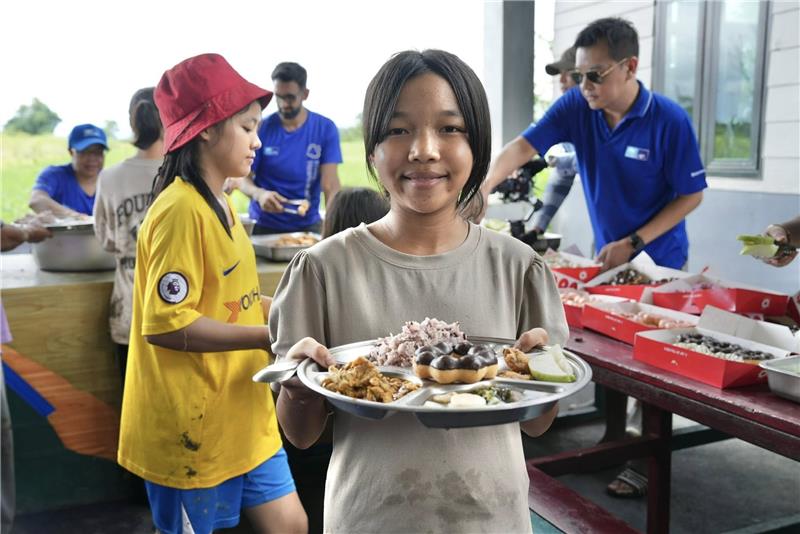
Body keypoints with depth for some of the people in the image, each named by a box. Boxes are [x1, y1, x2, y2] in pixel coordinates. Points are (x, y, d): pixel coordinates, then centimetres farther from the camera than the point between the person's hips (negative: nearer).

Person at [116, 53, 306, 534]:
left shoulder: (218, 205, 9)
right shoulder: (181, 210, -19)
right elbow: (166, 324, -24)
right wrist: (269, 336, -22)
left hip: (242, 415, 9)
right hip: (193, 425, -9)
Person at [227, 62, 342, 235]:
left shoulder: (325, 129, -5)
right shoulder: (261, 129, -5)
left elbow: (330, 186, -12)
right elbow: (242, 176, -3)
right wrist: (258, 193, -26)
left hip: (308, 225, 0)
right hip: (264, 225, 0)